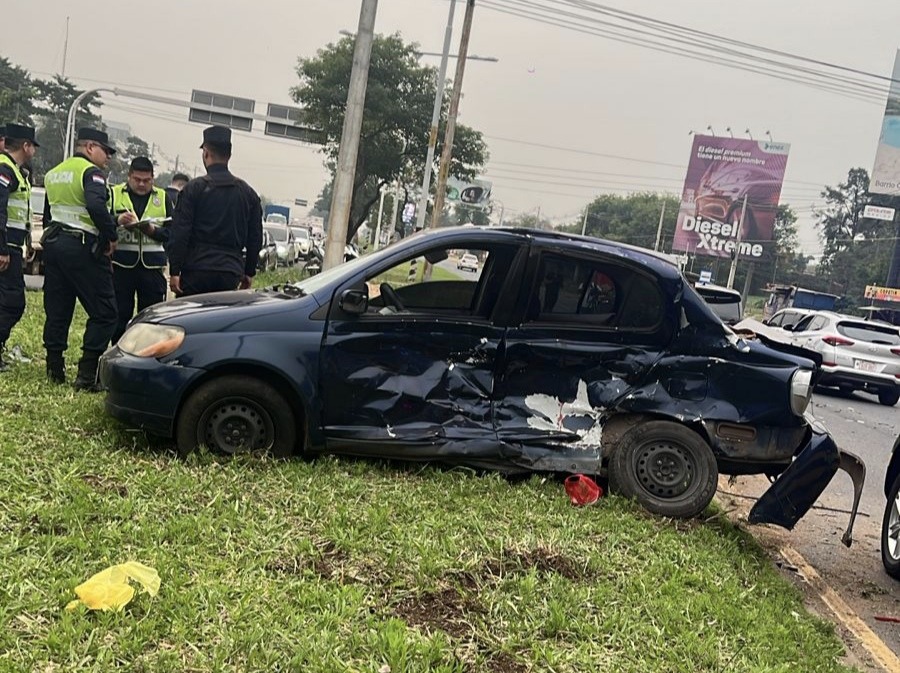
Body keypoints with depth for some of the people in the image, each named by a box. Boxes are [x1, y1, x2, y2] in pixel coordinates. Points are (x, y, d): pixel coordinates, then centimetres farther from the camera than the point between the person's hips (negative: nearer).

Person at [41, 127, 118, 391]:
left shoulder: (53, 173, 18)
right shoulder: (90, 172, -9)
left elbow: (47, 214, 23)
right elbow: (96, 206, -26)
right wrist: (111, 237, -16)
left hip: (53, 244, 9)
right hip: (82, 248, -9)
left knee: (57, 310, 12)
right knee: (103, 312, -5)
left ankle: (55, 369, 17)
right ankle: (86, 374, -11)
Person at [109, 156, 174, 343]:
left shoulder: (163, 197, 11)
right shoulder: (114, 194, 7)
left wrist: (152, 230, -15)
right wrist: (117, 221, -24)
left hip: (152, 265, 1)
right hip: (121, 264, -1)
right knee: (120, 314, 5)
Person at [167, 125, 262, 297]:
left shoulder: (194, 188, -2)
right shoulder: (249, 193, 10)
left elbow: (179, 233, -6)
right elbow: (255, 238, 13)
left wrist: (174, 271, -3)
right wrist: (249, 272, 20)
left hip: (197, 271, -3)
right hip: (231, 273, 3)